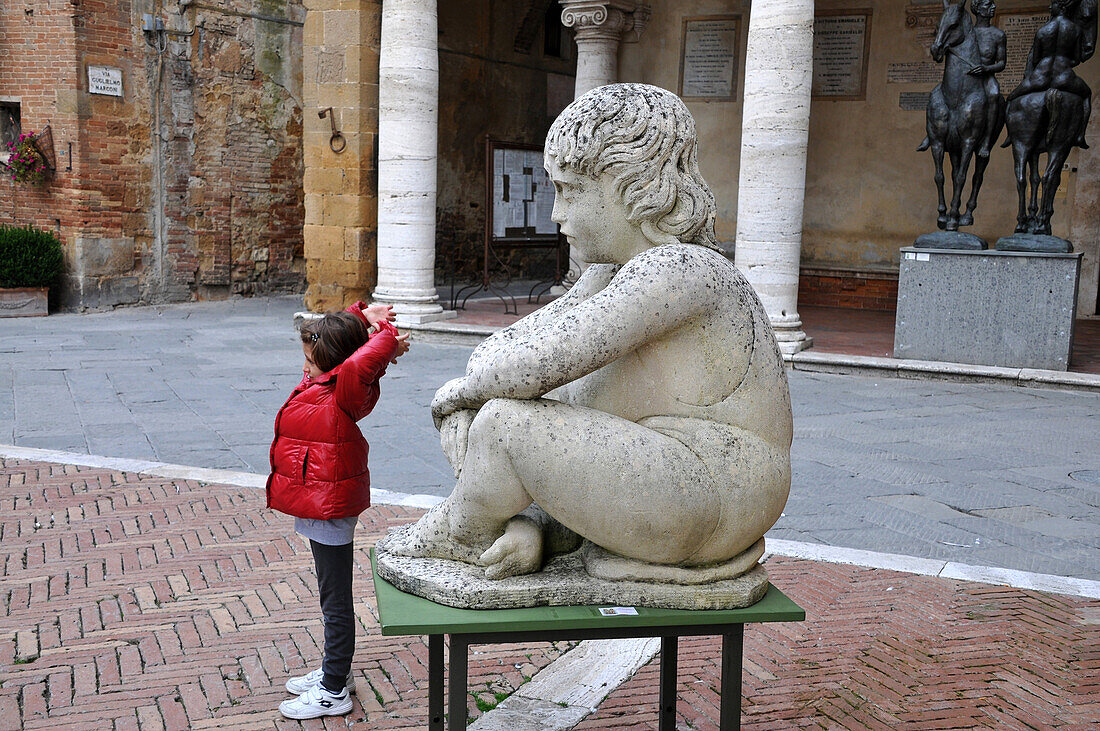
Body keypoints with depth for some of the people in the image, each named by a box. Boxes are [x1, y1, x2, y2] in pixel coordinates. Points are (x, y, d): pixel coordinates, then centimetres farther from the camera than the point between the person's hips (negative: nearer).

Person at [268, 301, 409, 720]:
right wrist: (363, 316, 4)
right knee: (333, 598, 22)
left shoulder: (339, 399, -22)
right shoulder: (319, 385, 5)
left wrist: (387, 341, -28)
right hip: (320, 510, 10)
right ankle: (335, 672, 37)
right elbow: (333, 335, 18)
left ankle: (334, 693, 15)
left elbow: (358, 366, -45)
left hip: (330, 512, -10)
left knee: (336, 602, 3)